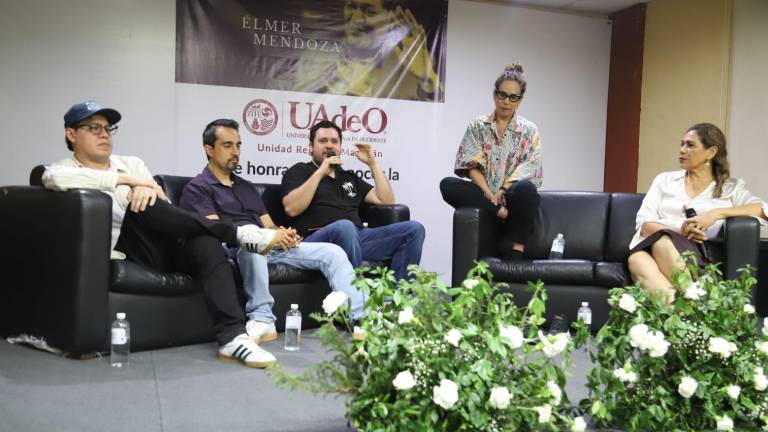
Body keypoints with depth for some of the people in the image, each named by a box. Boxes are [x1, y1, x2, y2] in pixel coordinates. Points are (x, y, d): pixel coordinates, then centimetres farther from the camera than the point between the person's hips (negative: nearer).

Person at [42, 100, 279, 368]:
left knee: (208, 244, -28)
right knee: (140, 206, -32)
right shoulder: (64, 168, 10)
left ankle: (233, 337, -40)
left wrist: (147, 189, -15)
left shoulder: (132, 163, 24)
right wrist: (128, 180, -15)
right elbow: (53, 178, -18)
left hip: (165, 245, 4)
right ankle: (237, 233, -26)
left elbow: (163, 205, 12)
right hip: (129, 249, -4)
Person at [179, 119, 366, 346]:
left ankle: (361, 318, -22)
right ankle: (262, 320, -39)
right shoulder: (197, 188, 3)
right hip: (235, 249, -7)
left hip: (270, 248, 7)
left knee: (332, 252, -9)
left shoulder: (248, 187, 26)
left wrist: (283, 234, -6)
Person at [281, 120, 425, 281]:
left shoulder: (349, 177, 28)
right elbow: (291, 208, -7)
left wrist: (372, 163, 16)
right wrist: (320, 173, -7)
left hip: (357, 238, 6)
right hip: (317, 240, -5)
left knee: (413, 229, -12)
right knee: (344, 227, -40)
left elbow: (387, 201, 19)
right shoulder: (299, 171, 14)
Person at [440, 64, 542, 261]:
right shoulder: (477, 126, 10)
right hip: (484, 194, 1)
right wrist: (489, 194, -16)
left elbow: (527, 170, -4)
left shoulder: (529, 130, 8)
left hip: (512, 196, -1)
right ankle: (505, 213, -27)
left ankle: (517, 253, -29)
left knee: (526, 188, -38)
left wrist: (501, 192, -19)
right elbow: (472, 166, -1)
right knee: (447, 185, -27)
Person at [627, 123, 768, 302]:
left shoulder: (731, 188, 18)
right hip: (651, 246, 2)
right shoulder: (665, 180, 22)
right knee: (638, 259, -38)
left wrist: (716, 213, -13)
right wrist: (679, 231, -10)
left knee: (664, 243, -39)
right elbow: (644, 223, 10)